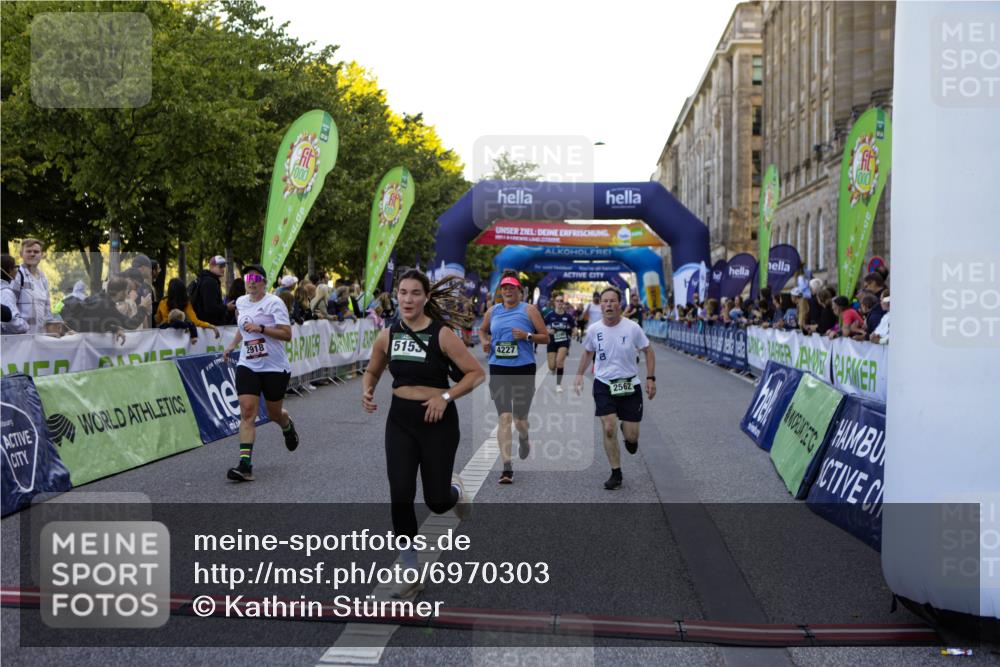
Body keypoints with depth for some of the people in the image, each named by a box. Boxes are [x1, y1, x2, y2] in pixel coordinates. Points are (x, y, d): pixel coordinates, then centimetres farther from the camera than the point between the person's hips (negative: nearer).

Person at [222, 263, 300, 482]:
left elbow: (287, 334, -18)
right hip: (247, 366, 4)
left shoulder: (274, 303, -10)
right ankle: (245, 465, -18)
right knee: (247, 411, -12)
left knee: (274, 414, 10)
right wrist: (233, 345, 22)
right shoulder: (241, 302, 10)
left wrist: (260, 328, -26)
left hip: (274, 367, -4)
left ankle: (288, 426, 48)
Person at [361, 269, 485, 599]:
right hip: (400, 420, 3)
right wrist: (367, 392, -4)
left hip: (437, 421, -3)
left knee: (437, 501, 3)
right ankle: (412, 573, 10)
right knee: (400, 497, -5)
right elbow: (372, 371, 17)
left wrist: (446, 397, -21)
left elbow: (476, 373, -11)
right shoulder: (388, 335, 1)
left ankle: (455, 489, 43)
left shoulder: (441, 334, -12)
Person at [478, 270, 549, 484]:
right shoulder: (493, 311, 9)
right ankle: (507, 467, -10)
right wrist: (485, 342, 6)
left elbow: (545, 337, 1)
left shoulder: (529, 310, 0)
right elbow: (482, 330, 27)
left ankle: (523, 439, 45)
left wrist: (527, 336, -16)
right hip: (498, 369, 2)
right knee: (504, 417, -9)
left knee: (520, 419, 6)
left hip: (524, 369, -2)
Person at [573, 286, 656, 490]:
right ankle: (616, 473, 7)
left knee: (631, 436, 1)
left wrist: (651, 378, -5)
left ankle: (629, 437, 41)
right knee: (609, 429, -9)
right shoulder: (593, 330, -4)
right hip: (603, 385, 1)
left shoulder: (632, 328, -10)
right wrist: (580, 375, 9)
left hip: (629, 385, -1)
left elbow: (648, 351, 2)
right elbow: (588, 352, 15)